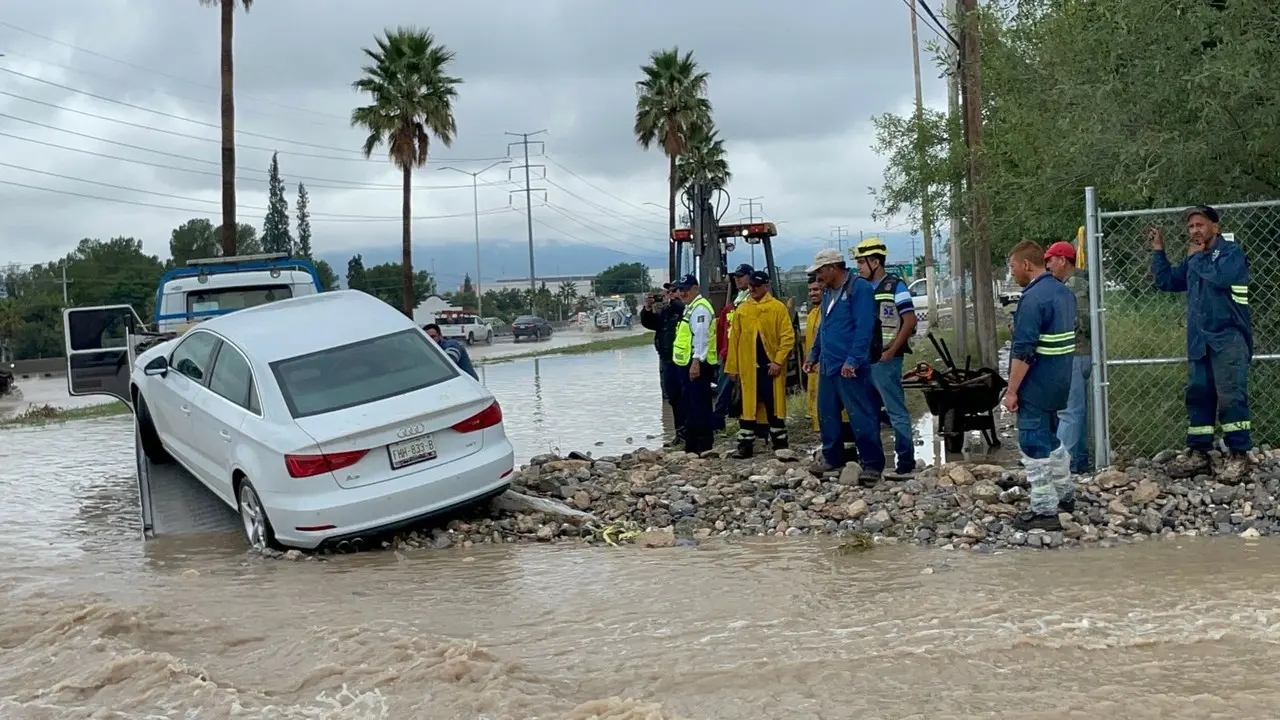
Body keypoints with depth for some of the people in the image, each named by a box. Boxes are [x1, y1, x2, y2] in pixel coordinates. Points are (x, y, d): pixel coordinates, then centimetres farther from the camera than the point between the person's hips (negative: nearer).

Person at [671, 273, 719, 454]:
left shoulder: (700, 308, -12)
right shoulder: (690, 308, 21)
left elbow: (701, 337, -21)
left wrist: (696, 362, -26)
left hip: (697, 365, -11)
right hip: (688, 364, 11)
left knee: (699, 404, -9)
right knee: (690, 404, 15)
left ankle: (704, 445, -7)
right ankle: (691, 445, 22)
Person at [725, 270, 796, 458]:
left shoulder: (778, 307, -1)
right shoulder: (742, 310, 10)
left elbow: (788, 337, -6)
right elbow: (734, 340, 10)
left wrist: (778, 361, -13)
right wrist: (732, 367, 6)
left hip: (770, 366, -3)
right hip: (748, 367, 3)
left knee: (774, 406, 3)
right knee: (748, 407, 6)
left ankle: (780, 444, 11)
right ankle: (745, 445, 11)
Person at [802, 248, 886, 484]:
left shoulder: (859, 288, -12)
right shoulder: (828, 291, 15)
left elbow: (864, 328, -18)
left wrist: (852, 360, -22)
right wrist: (814, 355, 22)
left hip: (850, 368, -9)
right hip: (828, 366, 9)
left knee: (861, 417, -7)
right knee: (826, 414, 13)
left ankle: (873, 464, -3)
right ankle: (832, 457, 26)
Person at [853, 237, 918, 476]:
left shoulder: (895, 286, -7)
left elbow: (910, 321, -12)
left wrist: (890, 352, -16)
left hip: (886, 360, -8)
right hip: (865, 360, 8)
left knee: (896, 411, -4)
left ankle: (906, 460, 0)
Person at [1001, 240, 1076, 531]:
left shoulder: (1033, 298, -20)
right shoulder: (1064, 292, 10)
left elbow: (1024, 351, -23)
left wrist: (1012, 390, -19)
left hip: (1036, 386, -9)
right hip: (1059, 382, 9)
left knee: (1034, 445, -2)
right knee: (1049, 439, 23)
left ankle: (1044, 510, 1)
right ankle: (1065, 495, 33)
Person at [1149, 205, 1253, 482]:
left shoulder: (1231, 252, -4)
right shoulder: (1193, 259, 19)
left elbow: (1221, 276, -23)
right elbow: (1166, 281, 25)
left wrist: (1198, 257, -7)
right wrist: (1158, 251, 16)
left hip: (1229, 338, -8)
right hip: (1199, 341, 8)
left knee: (1231, 397, -11)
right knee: (1198, 396, 8)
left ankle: (1239, 456, -7)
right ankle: (1198, 453, 14)